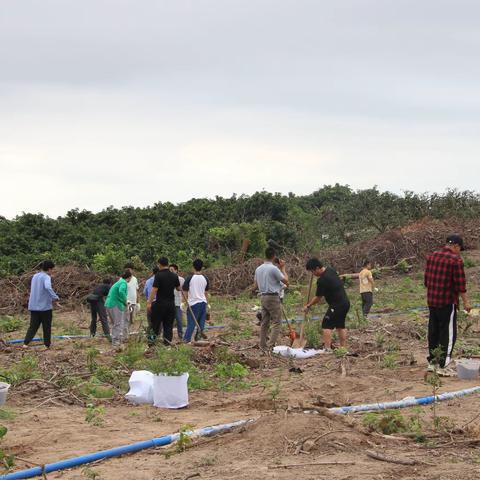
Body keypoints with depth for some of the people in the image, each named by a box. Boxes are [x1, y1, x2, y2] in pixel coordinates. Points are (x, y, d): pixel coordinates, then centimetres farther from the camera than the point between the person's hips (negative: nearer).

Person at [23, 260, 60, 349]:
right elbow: (48, 287, -32)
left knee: (33, 326, 5)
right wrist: (55, 297, -23)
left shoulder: (35, 276, 13)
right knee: (47, 327, 8)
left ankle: (26, 343, -10)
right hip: (45, 306, -6)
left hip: (33, 307, 6)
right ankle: (47, 345, 15)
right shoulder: (46, 277, -12)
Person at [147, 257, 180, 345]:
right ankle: (168, 341, 7)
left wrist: (149, 302, -15)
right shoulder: (174, 276, 3)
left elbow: (154, 289, -17)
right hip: (171, 303, 4)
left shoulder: (159, 275, -13)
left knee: (155, 323, 4)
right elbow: (178, 288, 15)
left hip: (160, 303, -4)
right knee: (169, 324, 9)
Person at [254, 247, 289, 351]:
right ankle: (270, 345, -13)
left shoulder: (258, 269, 9)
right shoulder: (274, 269, -14)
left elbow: (256, 286, 16)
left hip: (263, 297, 8)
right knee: (276, 323, -4)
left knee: (264, 323, 11)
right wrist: (283, 268, 0)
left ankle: (263, 346, 12)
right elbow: (285, 280, -9)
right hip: (273, 297, -8)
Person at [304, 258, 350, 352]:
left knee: (327, 325, -5)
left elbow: (318, 298, -11)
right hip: (345, 302, 9)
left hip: (337, 305, -9)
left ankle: (327, 348, -11)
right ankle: (343, 347, 18)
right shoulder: (330, 269, 6)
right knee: (340, 325, 17)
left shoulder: (322, 280, -20)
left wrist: (308, 306, 2)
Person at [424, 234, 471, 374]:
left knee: (433, 331, 15)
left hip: (432, 301, 7)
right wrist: (466, 302, -6)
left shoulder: (432, 256, 7)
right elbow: (460, 284, -14)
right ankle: (443, 366, -1)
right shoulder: (456, 260, -14)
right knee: (448, 333, 0)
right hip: (447, 302, -7)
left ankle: (432, 362, 22)